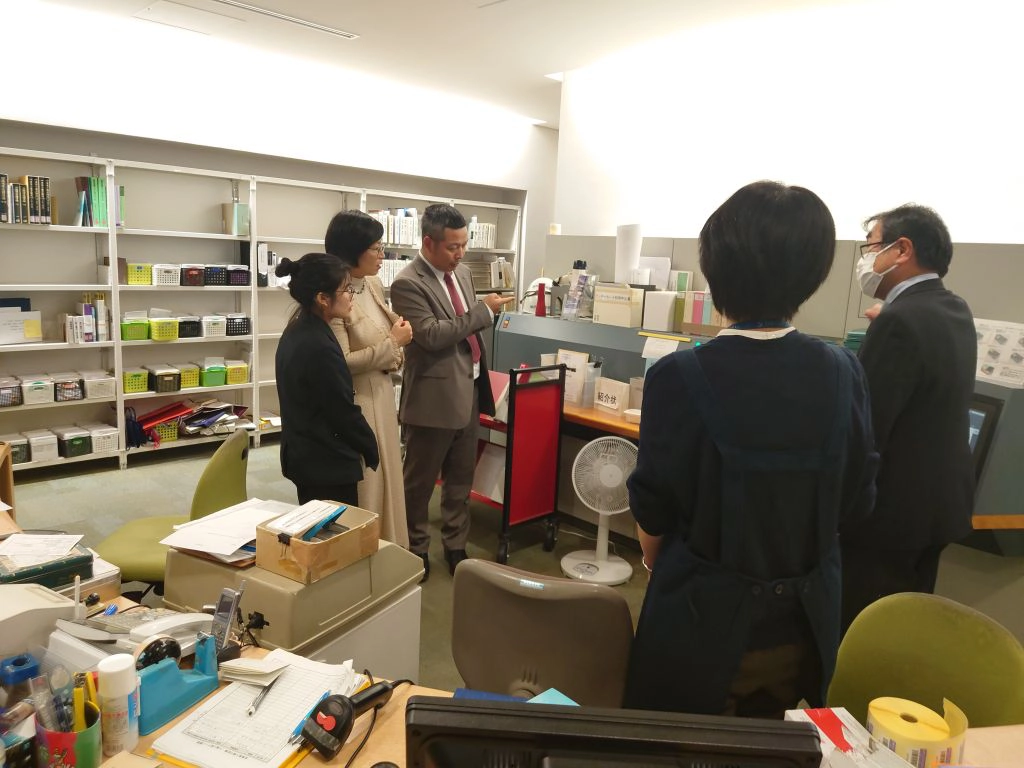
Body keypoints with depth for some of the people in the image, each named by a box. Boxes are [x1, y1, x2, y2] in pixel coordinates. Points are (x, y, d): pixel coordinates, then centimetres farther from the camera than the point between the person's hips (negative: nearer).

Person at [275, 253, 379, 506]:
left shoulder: (295, 333, 4)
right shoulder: (320, 347, -25)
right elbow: (344, 412, -19)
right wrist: (373, 452, -5)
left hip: (303, 455, 10)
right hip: (327, 464, -10)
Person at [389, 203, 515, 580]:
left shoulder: (463, 273, 9)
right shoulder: (408, 284, -16)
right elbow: (432, 335, -26)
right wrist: (484, 309, -22)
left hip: (469, 391, 7)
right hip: (434, 396, -7)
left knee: (461, 478, 17)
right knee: (420, 482, 10)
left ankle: (456, 546, 32)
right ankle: (415, 550, 28)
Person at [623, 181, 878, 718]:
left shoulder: (680, 376, -22)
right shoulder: (843, 373, -10)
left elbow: (653, 511, -11)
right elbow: (856, 501, 1)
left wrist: (656, 561, 12)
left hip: (704, 620, -3)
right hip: (805, 623, 4)